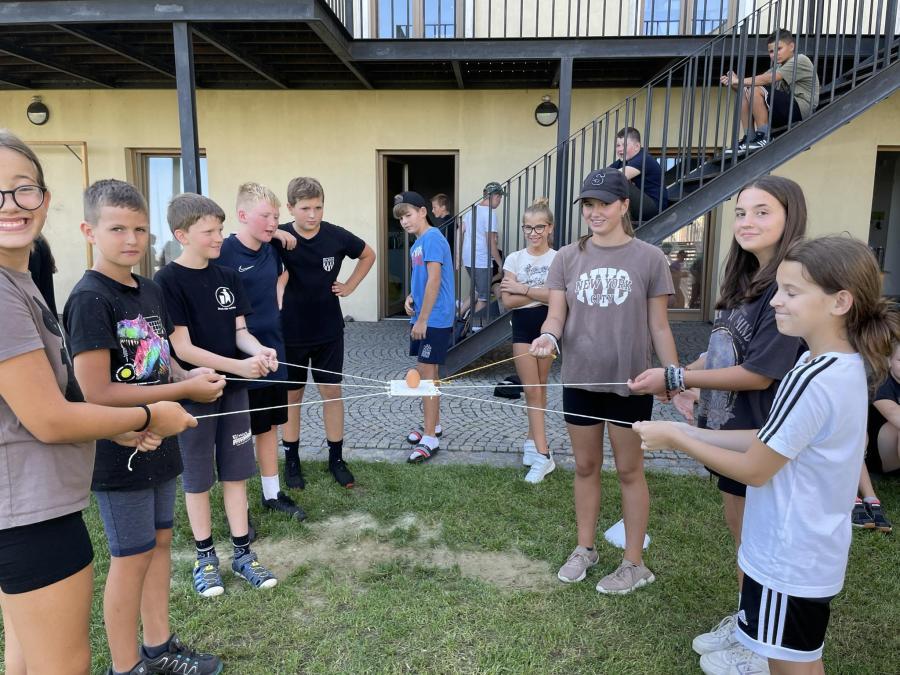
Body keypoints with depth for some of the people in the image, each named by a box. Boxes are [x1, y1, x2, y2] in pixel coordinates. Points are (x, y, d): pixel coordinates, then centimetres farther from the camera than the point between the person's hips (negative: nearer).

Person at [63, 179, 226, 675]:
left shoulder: (151, 292, 6)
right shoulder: (90, 299, -19)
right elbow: (97, 392, -23)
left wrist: (188, 374, -6)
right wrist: (185, 389, -20)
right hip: (118, 453, -7)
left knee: (160, 541, 17)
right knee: (131, 557, 6)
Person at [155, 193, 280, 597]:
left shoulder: (227, 277, 4)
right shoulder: (168, 282, -14)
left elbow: (239, 331, 4)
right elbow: (182, 349, -18)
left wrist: (259, 350, -18)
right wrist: (238, 365, -24)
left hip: (234, 390, 5)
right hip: (195, 393, -5)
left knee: (236, 472, 12)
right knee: (198, 478, 10)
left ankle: (243, 554, 25)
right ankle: (205, 557, 27)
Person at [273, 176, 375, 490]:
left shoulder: (337, 236, -8)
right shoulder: (278, 238, -15)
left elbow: (368, 255, 9)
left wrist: (351, 285, 2)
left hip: (329, 331, 1)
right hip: (291, 332, -1)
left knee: (332, 391, 8)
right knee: (292, 394, 11)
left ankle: (336, 458, 22)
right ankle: (291, 460, 25)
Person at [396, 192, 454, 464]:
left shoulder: (432, 237, -14)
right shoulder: (416, 244, 13)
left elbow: (434, 280, -20)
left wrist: (422, 319, -19)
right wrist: (410, 298, 2)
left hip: (434, 319, -9)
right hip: (422, 318, 9)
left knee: (427, 374, -6)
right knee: (425, 372, 16)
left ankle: (430, 439, 1)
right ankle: (432, 424, 31)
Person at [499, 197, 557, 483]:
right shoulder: (514, 259, -1)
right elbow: (508, 301, -9)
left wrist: (522, 289, -15)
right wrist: (541, 294, -13)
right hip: (523, 327, 0)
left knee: (540, 387, 11)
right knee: (532, 390, -2)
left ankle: (532, 440, 27)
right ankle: (542, 454, -1)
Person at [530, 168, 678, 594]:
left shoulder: (649, 258, -5)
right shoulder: (568, 258, 0)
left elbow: (659, 327, -2)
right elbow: (556, 316, -2)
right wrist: (548, 336, -25)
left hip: (630, 383, -2)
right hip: (579, 380, 3)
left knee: (629, 470, 10)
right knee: (585, 467, 16)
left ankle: (634, 564, 25)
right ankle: (584, 549, 34)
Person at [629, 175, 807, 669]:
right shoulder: (746, 279, 6)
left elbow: (759, 373, -25)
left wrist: (674, 377, -21)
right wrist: (684, 379, -4)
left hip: (761, 434, -8)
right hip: (729, 425, 8)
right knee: (738, 526, 20)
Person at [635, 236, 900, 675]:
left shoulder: (812, 379, -29)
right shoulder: (846, 365, 1)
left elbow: (754, 470, -21)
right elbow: (772, 441, 5)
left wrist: (676, 439, -12)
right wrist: (692, 433, 1)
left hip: (789, 557, -9)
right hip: (811, 548, 9)